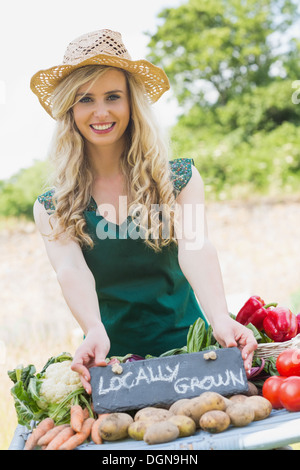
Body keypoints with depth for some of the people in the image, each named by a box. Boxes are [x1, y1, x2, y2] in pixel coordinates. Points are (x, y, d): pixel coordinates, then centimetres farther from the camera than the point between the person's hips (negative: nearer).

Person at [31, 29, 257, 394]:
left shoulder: (181, 179, 1)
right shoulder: (51, 207, 3)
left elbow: (195, 250, -15)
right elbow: (71, 271, -14)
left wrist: (220, 320, -35)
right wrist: (95, 332, -36)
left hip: (184, 343, 0)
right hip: (111, 356, 1)